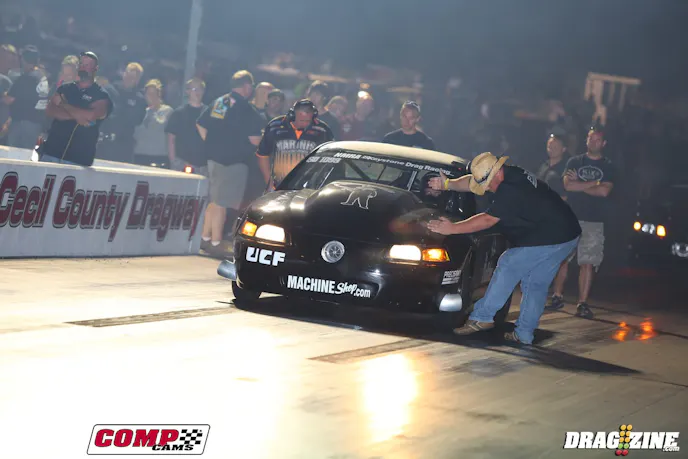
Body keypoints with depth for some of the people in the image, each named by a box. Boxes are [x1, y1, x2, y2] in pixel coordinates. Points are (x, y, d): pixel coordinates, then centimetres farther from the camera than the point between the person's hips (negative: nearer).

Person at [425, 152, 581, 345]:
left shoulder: (510, 190, -22)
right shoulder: (512, 175, 9)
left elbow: (487, 220, -22)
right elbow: (472, 181, 17)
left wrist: (452, 228, -18)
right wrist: (448, 184, 5)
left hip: (547, 238, -10)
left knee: (508, 266, -5)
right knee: (536, 284, 12)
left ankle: (481, 317, -4)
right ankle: (525, 334, 13)